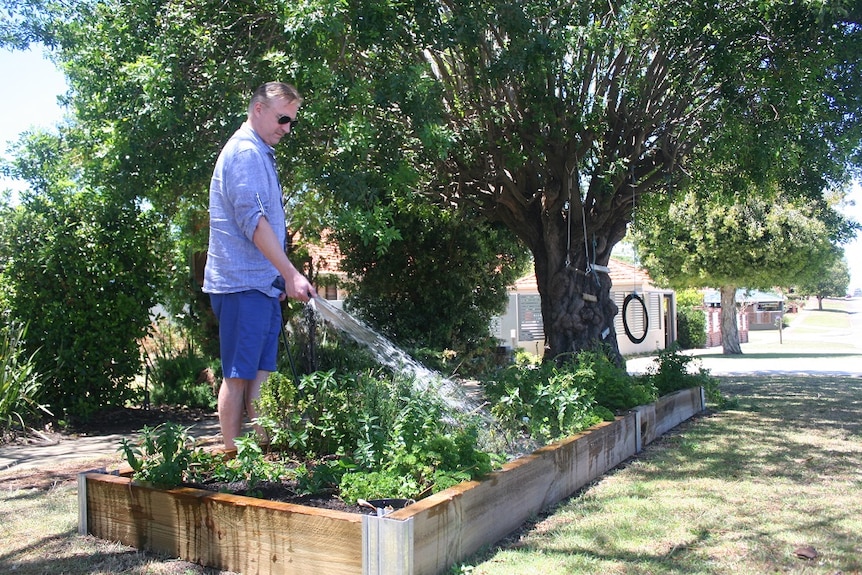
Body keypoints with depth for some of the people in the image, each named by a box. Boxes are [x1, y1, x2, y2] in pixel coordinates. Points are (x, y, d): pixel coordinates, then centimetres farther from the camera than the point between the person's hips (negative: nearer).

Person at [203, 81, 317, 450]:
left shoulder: (259, 153, 22)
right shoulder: (245, 151, -10)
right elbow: (252, 220, -20)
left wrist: (280, 277, 22)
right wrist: (291, 274, -23)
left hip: (261, 284, 10)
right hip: (243, 283, -10)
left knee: (260, 372, 10)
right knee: (238, 374, -5)